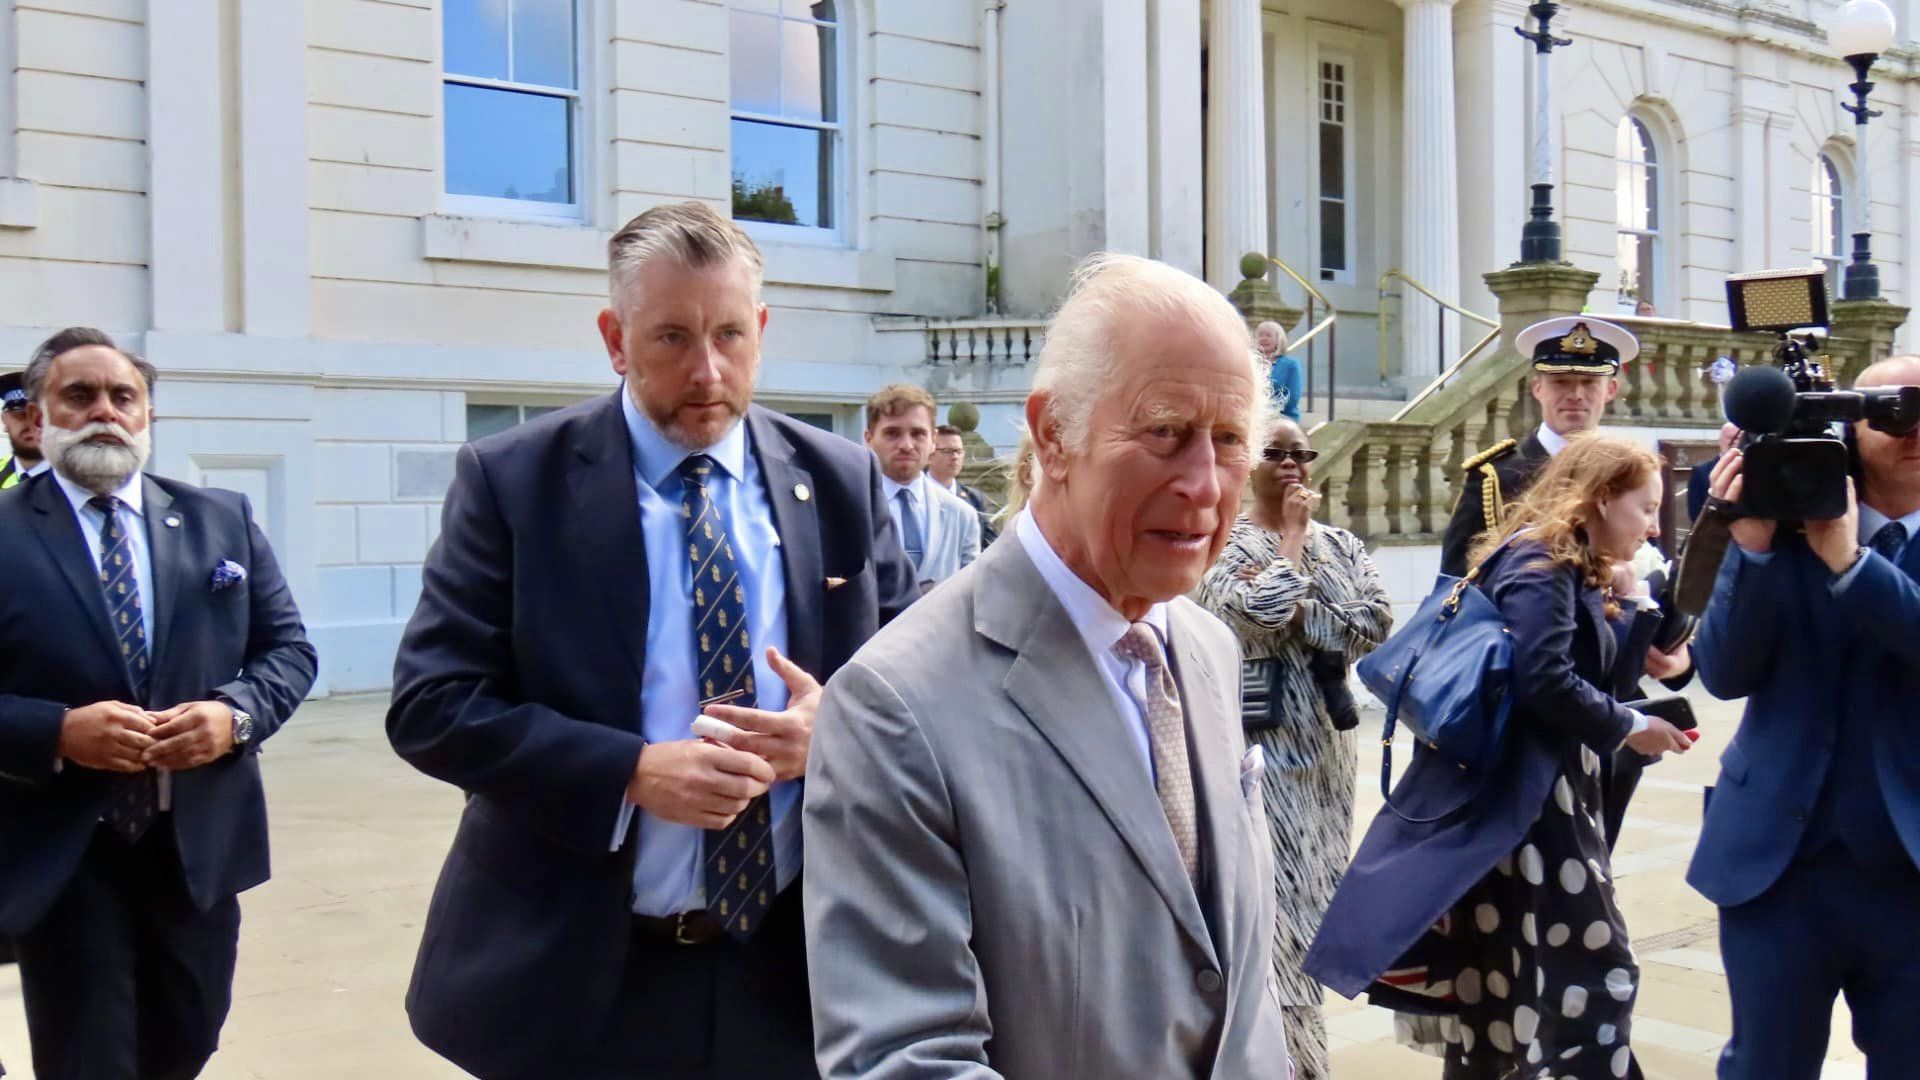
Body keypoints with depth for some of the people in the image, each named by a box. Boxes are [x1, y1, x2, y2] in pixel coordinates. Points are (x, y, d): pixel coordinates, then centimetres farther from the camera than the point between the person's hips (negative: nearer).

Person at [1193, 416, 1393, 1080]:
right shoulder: (1226, 542, -5)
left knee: (1313, 888, 11)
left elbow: (1375, 624, -3)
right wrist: (1294, 533, -10)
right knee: (1271, 891, -5)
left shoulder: (1341, 545, 11)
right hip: (1260, 737, -5)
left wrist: (1297, 612, -14)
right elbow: (1263, 613, -23)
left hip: (1324, 737, 6)